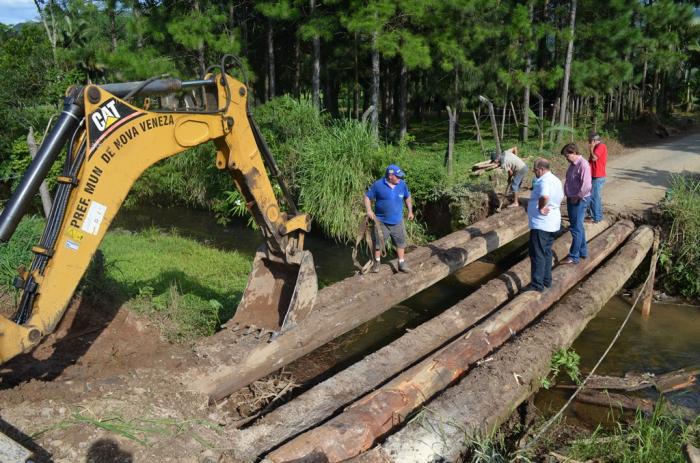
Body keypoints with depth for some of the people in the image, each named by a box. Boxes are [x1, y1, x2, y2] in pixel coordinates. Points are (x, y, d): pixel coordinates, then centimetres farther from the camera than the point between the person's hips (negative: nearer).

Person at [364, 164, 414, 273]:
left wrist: (410, 211, 12)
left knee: (400, 242, 11)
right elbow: (367, 196, -6)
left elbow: (407, 197, 13)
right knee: (378, 243, 8)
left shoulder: (402, 184, -5)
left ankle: (401, 263, 25)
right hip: (381, 221, -3)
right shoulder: (378, 185, -14)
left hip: (397, 221, 3)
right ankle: (377, 262, 27)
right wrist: (369, 210, -19)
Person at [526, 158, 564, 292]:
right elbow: (560, 197, 26)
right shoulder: (556, 180, 13)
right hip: (552, 223, 10)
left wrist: (541, 208, -24)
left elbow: (545, 197, -41)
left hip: (541, 224, -10)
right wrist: (550, 207, 13)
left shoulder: (544, 181, -21)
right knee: (546, 252, 18)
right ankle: (546, 280, 26)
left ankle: (537, 285, 0)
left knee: (537, 255, -4)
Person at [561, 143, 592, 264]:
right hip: (571, 199, 10)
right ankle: (583, 252, 33)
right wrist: (569, 197, 12)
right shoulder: (573, 164, 10)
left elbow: (586, 186, -27)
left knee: (576, 228, -2)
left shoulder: (583, 165, -20)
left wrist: (577, 197, -18)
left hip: (579, 200, -10)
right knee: (578, 227, 20)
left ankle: (573, 256, 6)